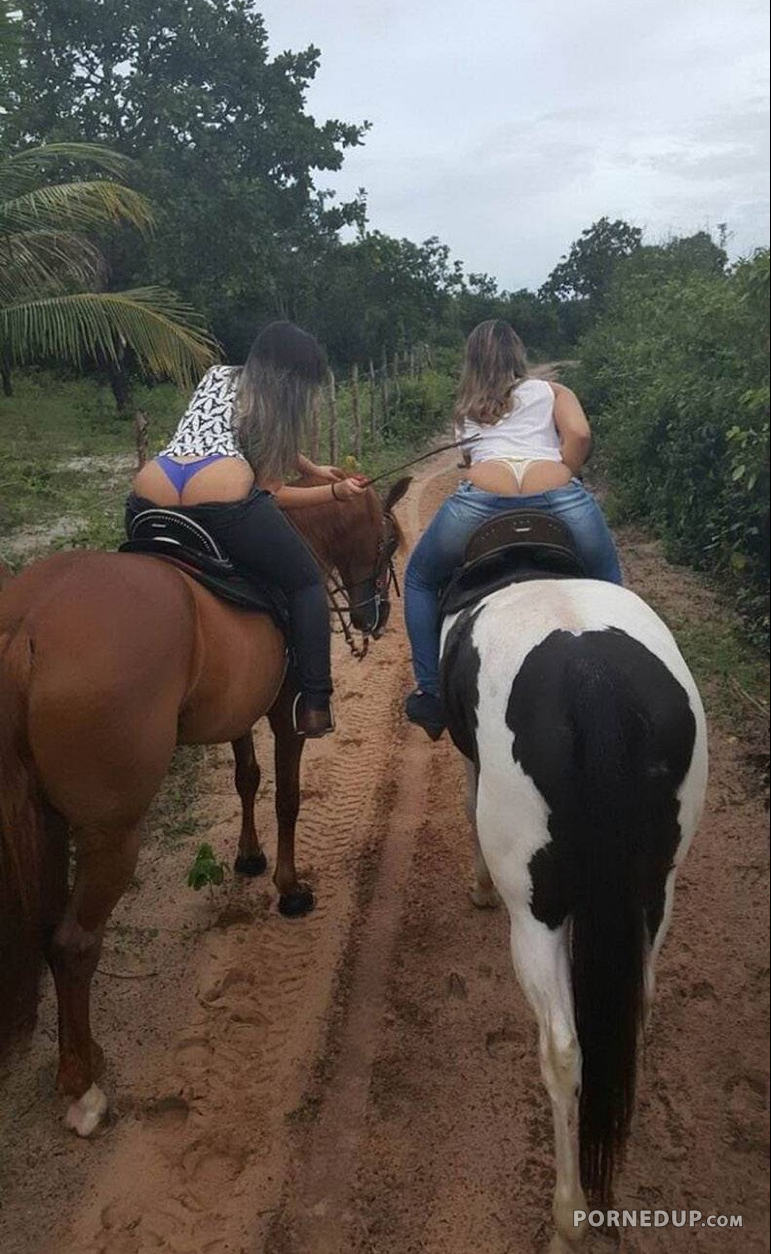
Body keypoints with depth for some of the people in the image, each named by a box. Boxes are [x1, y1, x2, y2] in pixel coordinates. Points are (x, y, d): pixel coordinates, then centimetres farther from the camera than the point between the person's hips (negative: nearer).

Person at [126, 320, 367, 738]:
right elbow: (272, 493, 15)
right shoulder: (276, 408, 19)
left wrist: (314, 469, 53)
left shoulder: (216, 375, 34)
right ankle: (315, 703, 6)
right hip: (223, 494, -5)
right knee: (306, 583, 15)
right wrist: (336, 492, 27)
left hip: (147, 497, 5)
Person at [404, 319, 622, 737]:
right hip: (558, 496, 0)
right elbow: (580, 435, 9)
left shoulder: (465, 408, 33)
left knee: (420, 580, 26)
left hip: (480, 496, 1)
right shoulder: (553, 391, 26)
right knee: (607, 581, 28)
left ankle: (431, 693, 18)